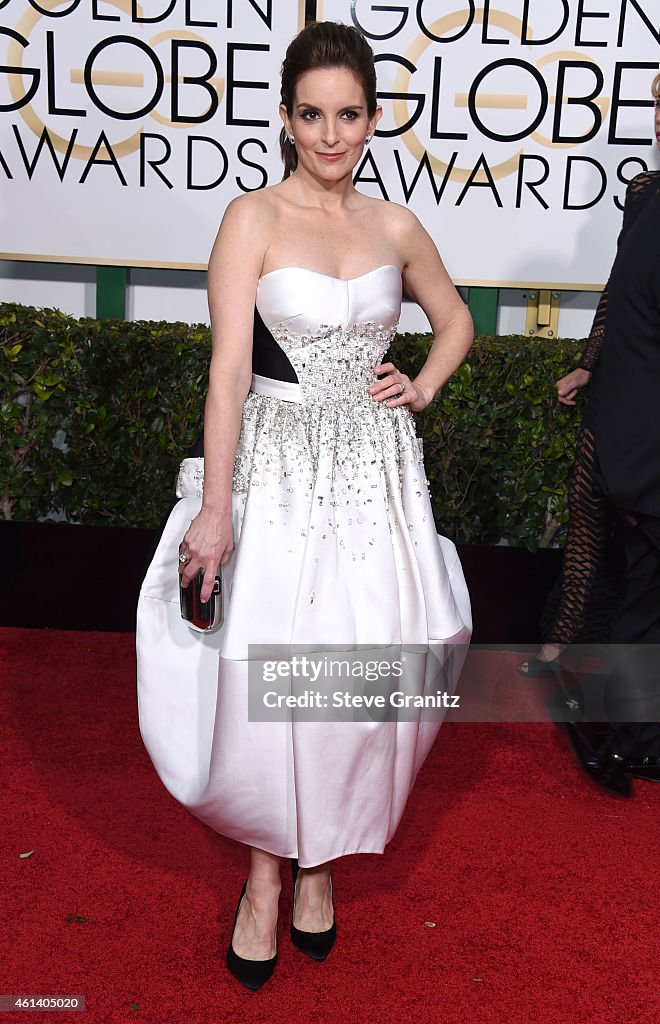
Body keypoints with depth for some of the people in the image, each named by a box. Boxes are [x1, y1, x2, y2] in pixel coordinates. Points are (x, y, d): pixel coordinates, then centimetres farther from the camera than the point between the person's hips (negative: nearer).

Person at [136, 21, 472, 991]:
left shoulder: (395, 225, 8)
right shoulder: (253, 218, -4)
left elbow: (455, 319, 24)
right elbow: (228, 369, -11)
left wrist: (423, 387, 5)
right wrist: (214, 508, -15)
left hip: (375, 468, 4)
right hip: (278, 467, -3)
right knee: (266, 678, 0)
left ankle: (321, 856, 30)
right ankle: (266, 864, 25)